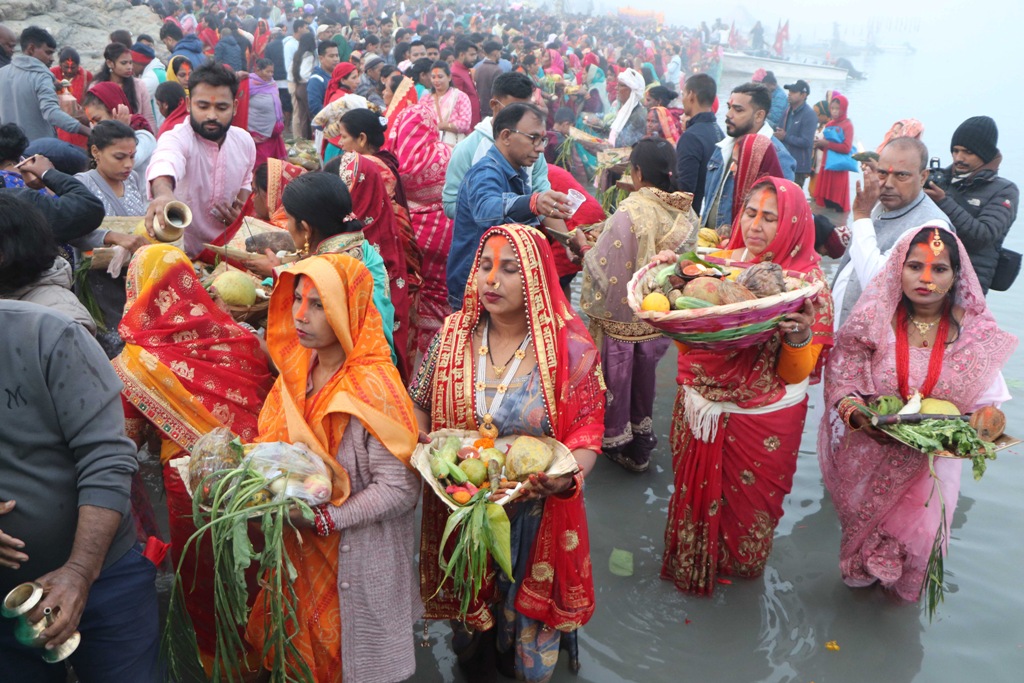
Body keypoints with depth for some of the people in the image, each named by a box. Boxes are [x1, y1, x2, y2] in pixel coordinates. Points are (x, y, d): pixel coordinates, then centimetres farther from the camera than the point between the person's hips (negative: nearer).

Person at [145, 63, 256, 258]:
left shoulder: (245, 141, 1)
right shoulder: (177, 139, -19)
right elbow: (165, 163, -42)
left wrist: (240, 211, 1)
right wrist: (164, 193, -64)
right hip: (179, 252, -3)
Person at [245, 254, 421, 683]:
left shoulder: (373, 390, -23)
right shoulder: (297, 370, -1)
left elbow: (399, 489, -23)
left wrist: (322, 520, -24)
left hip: (360, 557, -6)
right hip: (303, 550, 6)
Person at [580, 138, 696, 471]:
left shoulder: (630, 213, -26)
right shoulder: (685, 213, -5)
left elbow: (603, 265, -22)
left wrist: (584, 249, -4)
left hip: (622, 317, -6)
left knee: (617, 375, 13)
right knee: (644, 375, 21)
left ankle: (615, 440, 30)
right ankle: (640, 446, 34)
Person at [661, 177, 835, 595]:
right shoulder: (717, 263, -1)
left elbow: (797, 375, -13)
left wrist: (799, 338, -34)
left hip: (763, 420, -3)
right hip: (700, 409, 3)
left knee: (746, 506, 15)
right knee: (694, 494, 18)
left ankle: (738, 567, 44)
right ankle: (689, 568, 44)